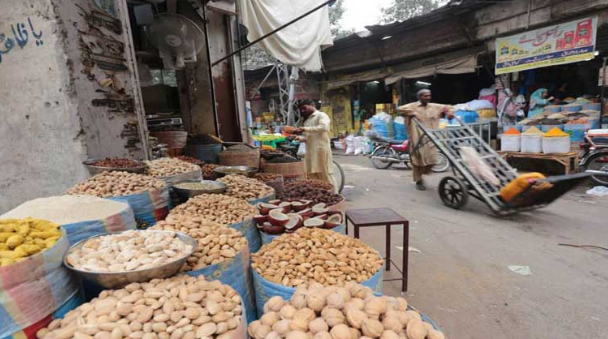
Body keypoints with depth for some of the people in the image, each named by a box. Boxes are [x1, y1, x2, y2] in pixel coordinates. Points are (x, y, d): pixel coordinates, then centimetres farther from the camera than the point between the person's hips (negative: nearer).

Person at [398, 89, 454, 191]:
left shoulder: (434, 107, 15)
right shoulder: (413, 106, -1)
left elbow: (448, 107, 25)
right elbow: (400, 109, -15)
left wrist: (450, 112, 3)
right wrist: (412, 113, -24)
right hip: (418, 138, -5)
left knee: (431, 159, 3)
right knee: (418, 159, 1)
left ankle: (422, 174, 30)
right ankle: (418, 181, 14)